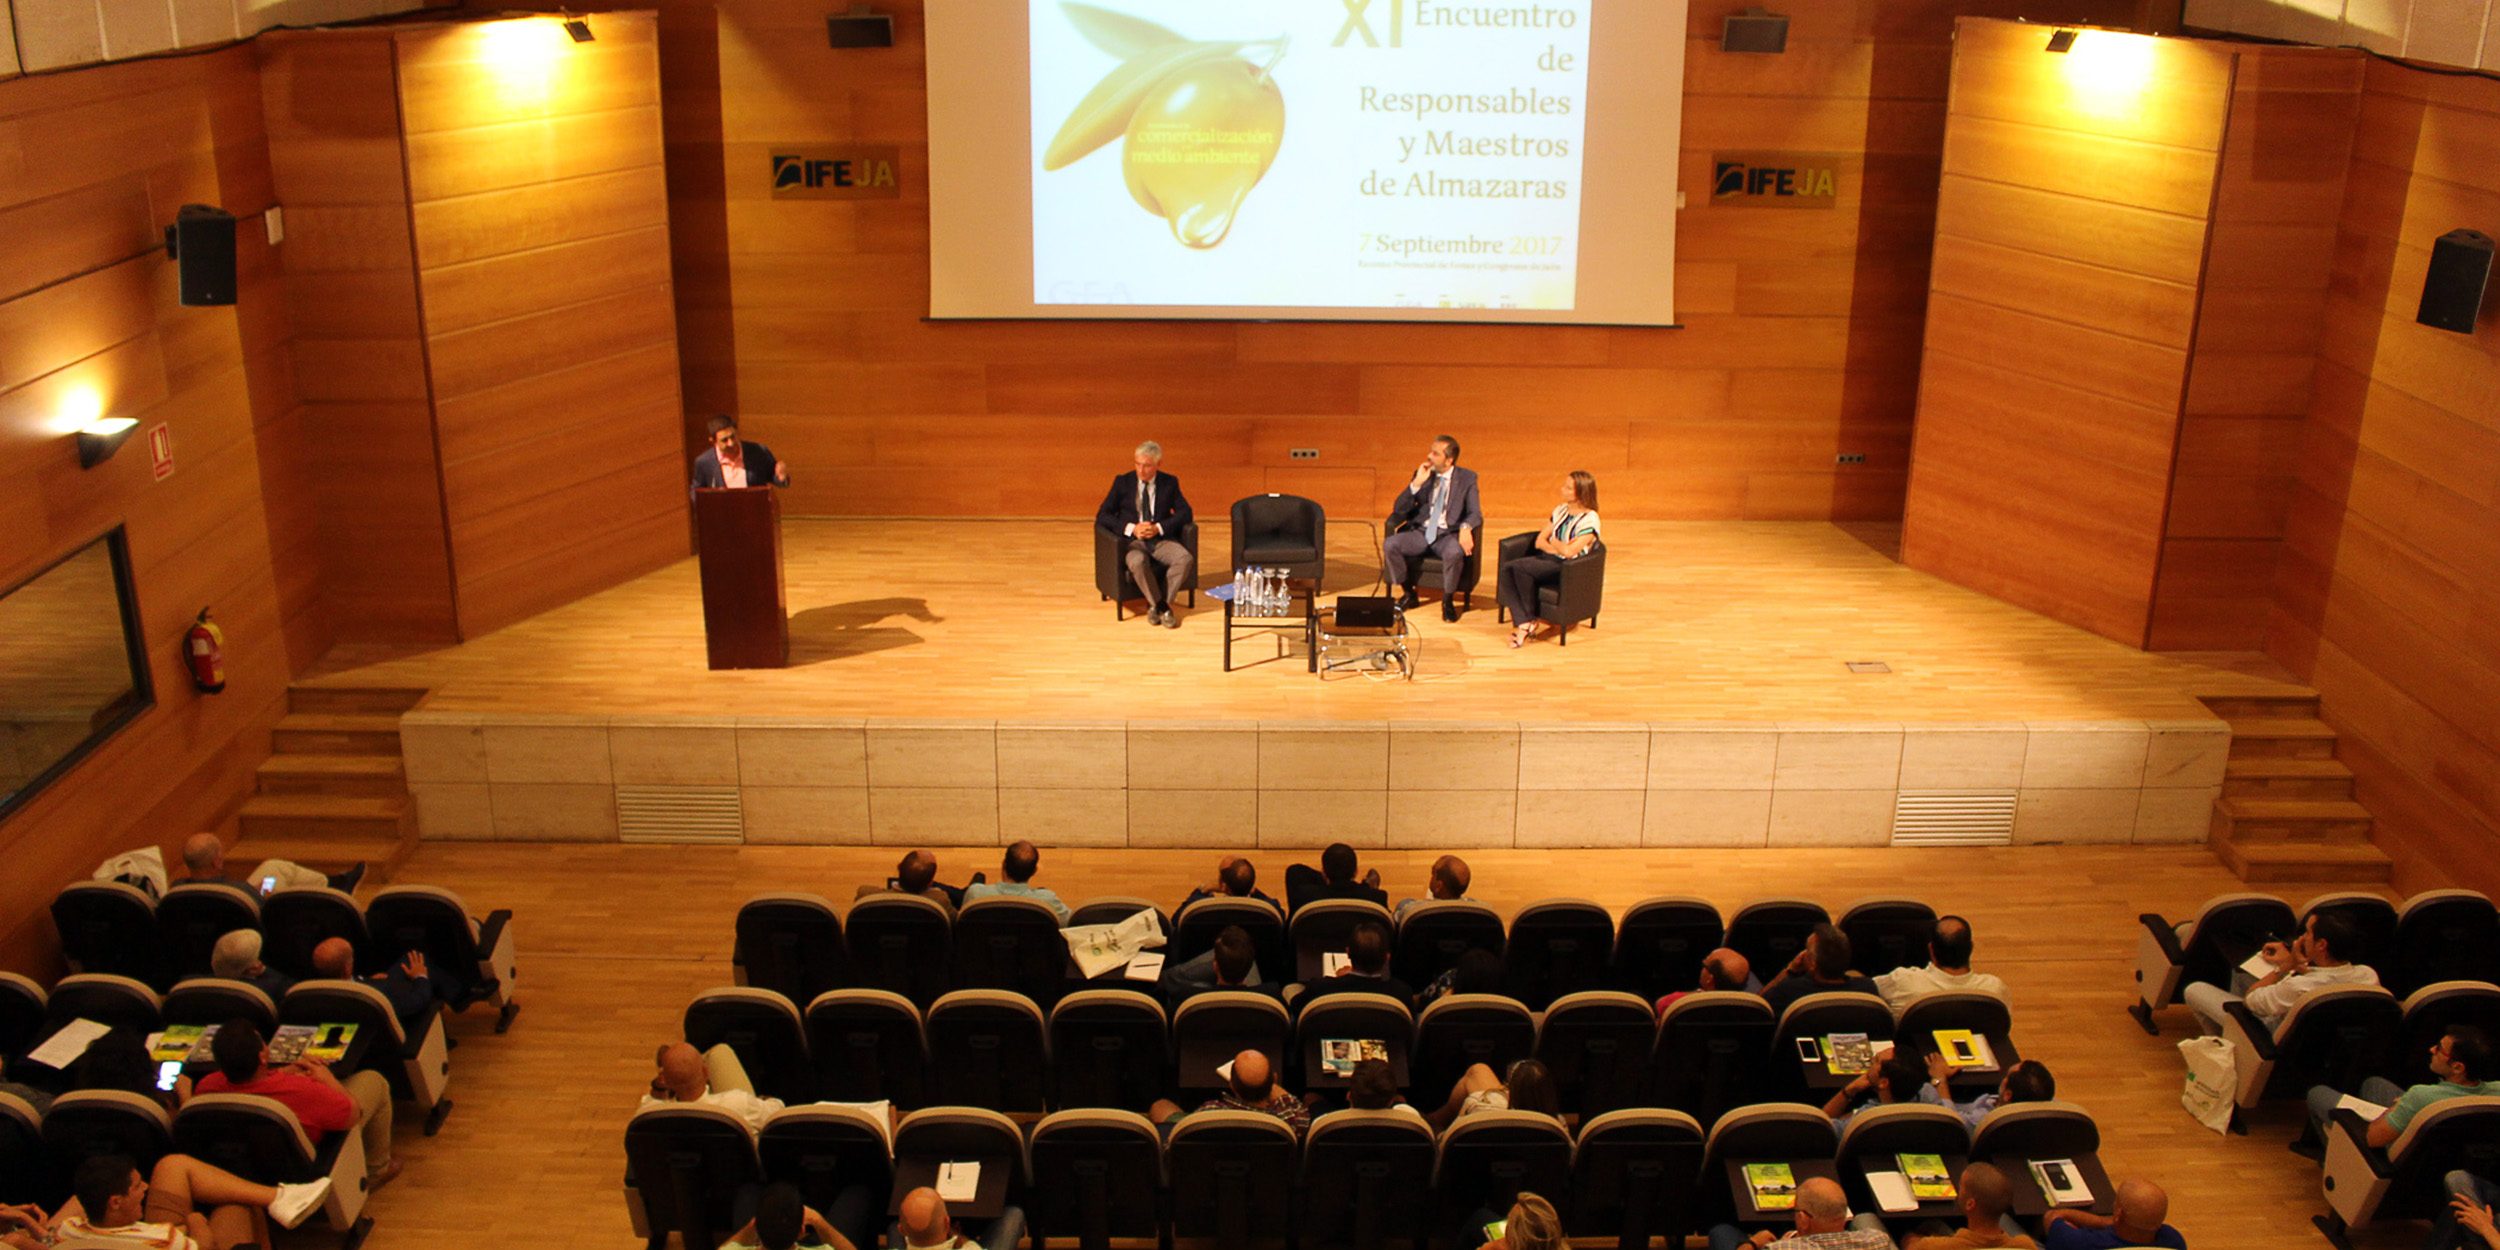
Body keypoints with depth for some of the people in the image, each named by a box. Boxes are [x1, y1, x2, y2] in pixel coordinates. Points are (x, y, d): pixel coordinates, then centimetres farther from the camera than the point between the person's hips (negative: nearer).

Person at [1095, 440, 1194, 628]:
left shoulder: (1170, 483, 7)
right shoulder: (1122, 482, 4)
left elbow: (1185, 513, 2)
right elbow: (1102, 516, 0)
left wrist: (1159, 527, -15)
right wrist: (1131, 528, -16)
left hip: (1160, 539, 2)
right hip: (1131, 541, -2)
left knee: (1186, 559, -29)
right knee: (1138, 562, -37)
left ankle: (1156, 604, -16)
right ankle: (1161, 606, -18)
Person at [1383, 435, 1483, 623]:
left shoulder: (1467, 478, 2)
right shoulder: (1423, 475, 8)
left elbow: (1475, 513, -6)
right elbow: (1399, 510, 3)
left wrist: (1466, 528, -30)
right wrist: (1416, 484, -12)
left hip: (1448, 534, -3)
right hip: (1420, 532, 3)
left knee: (1454, 552, -38)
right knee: (1389, 544, -25)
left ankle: (1448, 601, -10)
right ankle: (1408, 594, -1)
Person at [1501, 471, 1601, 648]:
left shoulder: (1590, 519, -10)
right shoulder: (1560, 510, 13)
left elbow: (1569, 552, -18)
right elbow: (1539, 542, 10)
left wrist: (1553, 542, 1)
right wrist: (1557, 548, -8)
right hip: (1548, 560, 7)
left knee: (1520, 566, -29)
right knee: (1507, 568, -21)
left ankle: (1530, 620, -13)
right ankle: (1523, 623, -30)